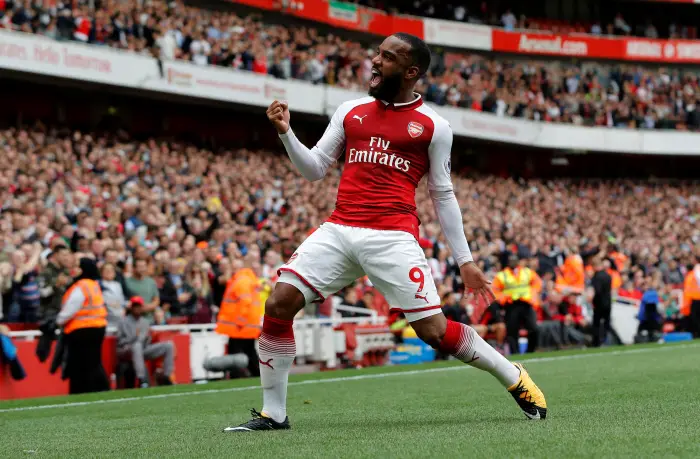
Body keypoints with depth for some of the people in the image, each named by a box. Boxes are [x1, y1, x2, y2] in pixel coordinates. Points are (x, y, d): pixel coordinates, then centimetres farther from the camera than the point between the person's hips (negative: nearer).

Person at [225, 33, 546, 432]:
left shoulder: (433, 126, 6)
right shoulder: (351, 111, 15)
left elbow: (443, 196, 10)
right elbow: (314, 169, 17)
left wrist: (465, 260, 7)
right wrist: (285, 133, 1)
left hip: (393, 238, -4)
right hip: (339, 230, 4)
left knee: (434, 330, -9)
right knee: (278, 304, -10)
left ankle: (515, 379, 15)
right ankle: (273, 413, 2)